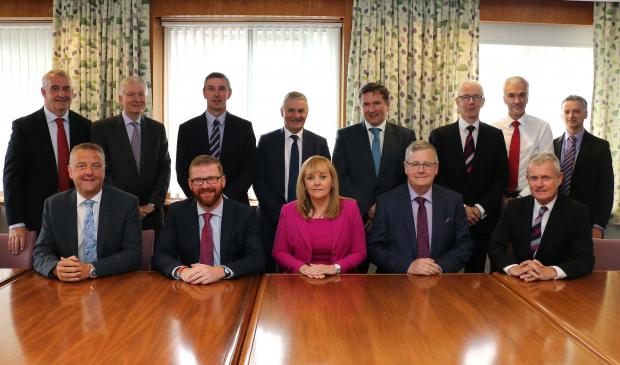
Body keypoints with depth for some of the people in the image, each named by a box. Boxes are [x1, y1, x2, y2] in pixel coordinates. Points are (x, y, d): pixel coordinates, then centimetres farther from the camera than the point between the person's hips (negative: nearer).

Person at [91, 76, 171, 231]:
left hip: (152, 213, 2)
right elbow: (101, 172, -5)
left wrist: (153, 204, -6)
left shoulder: (157, 128, 9)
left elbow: (164, 168, 5)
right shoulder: (102, 128, 0)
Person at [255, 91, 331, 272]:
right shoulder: (266, 141, 4)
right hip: (272, 220, 0)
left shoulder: (320, 143, 6)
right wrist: (280, 214, -9)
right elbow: (259, 181, -1)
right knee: (270, 271, 3)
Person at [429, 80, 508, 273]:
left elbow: (501, 177, 3)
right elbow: (435, 178, -1)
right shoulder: (439, 135, 3)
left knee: (476, 272, 7)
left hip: (483, 220, 1)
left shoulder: (495, 135, 7)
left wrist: (480, 208, -8)